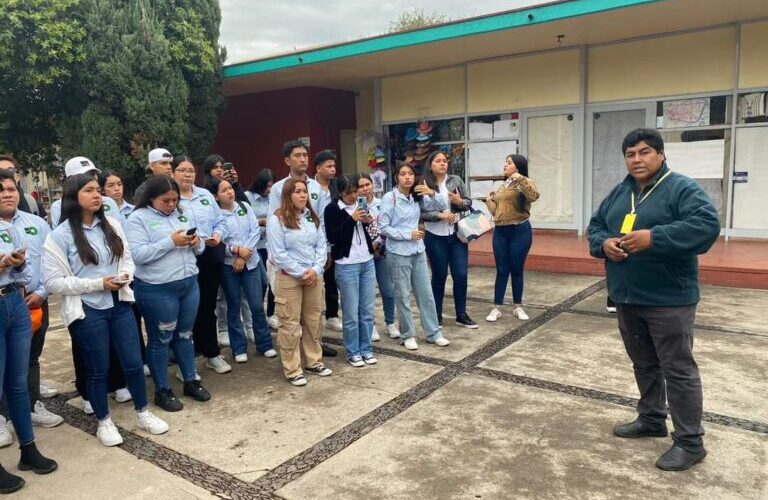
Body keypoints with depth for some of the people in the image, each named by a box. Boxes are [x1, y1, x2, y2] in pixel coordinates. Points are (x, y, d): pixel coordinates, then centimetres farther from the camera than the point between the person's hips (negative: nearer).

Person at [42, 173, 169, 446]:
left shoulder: (111, 225, 3)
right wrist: (97, 283, -17)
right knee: (98, 369, 10)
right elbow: (52, 282, -11)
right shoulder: (60, 235, -10)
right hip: (87, 311, -4)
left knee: (134, 363, 10)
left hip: (120, 304, 4)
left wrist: (124, 276, -12)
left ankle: (143, 413, 31)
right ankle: (104, 422, 31)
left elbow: (127, 258, 11)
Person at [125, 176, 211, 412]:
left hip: (189, 283, 6)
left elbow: (199, 247, 15)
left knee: (185, 335, 17)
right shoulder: (138, 218, -8)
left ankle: (191, 381, 30)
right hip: (157, 290, -5)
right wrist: (171, 242, -23)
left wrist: (197, 243, -8)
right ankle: (162, 390, 21)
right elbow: (138, 254, -19)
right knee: (160, 339, 7)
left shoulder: (185, 214, 10)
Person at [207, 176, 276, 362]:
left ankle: (264, 344, 18)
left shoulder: (245, 207, 3)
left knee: (257, 305, 4)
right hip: (228, 265, -2)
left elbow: (255, 231, -1)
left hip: (251, 262, 2)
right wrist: (236, 250, -20)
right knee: (234, 307, 8)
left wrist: (244, 256, -9)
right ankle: (239, 348, 19)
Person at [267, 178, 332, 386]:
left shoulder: (312, 218, 10)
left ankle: (314, 362, 27)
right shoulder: (277, 220, -9)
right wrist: (301, 273, -14)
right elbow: (278, 254, -14)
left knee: (313, 321, 13)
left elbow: (321, 245, 7)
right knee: (291, 324, 0)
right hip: (289, 278, -6)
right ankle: (292, 370, 9)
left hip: (314, 276, 6)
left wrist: (315, 270, -9)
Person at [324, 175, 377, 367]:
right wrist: (352, 219, -20)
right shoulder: (332, 209, -6)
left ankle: (366, 349, 20)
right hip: (346, 266, -5)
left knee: (367, 310, 8)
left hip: (367, 262, 6)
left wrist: (367, 223, 1)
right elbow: (332, 237, -17)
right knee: (351, 312, 0)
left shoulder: (360, 205, 11)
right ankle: (353, 352, 14)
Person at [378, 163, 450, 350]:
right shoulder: (389, 198, -12)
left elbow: (442, 207, 3)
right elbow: (383, 228, -14)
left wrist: (432, 194, -16)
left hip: (418, 251, 6)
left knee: (426, 293, 10)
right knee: (403, 296, 5)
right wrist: (409, 234, -17)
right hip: (398, 253, -5)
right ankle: (407, 335, 19)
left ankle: (433, 333, 21)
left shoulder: (417, 196, 5)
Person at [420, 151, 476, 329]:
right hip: (435, 237, -3)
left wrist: (460, 202, -13)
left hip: (457, 235, 3)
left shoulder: (456, 180, 3)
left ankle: (461, 315, 19)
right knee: (439, 276, 8)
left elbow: (468, 203, 8)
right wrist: (440, 215, -20)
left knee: (461, 275, 5)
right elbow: (420, 213, -10)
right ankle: (437, 315, 24)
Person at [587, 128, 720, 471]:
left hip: (669, 300, -7)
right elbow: (595, 225, 15)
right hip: (627, 298, 7)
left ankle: (690, 442, 12)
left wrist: (653, 237, -30)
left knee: (678, 369, 0)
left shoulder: (682, 188, -11)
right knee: (643, 364, 20)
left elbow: (707, 225, -24)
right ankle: (651, 420, 37)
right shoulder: (619, 193, 12)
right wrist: (604, 243, -8)